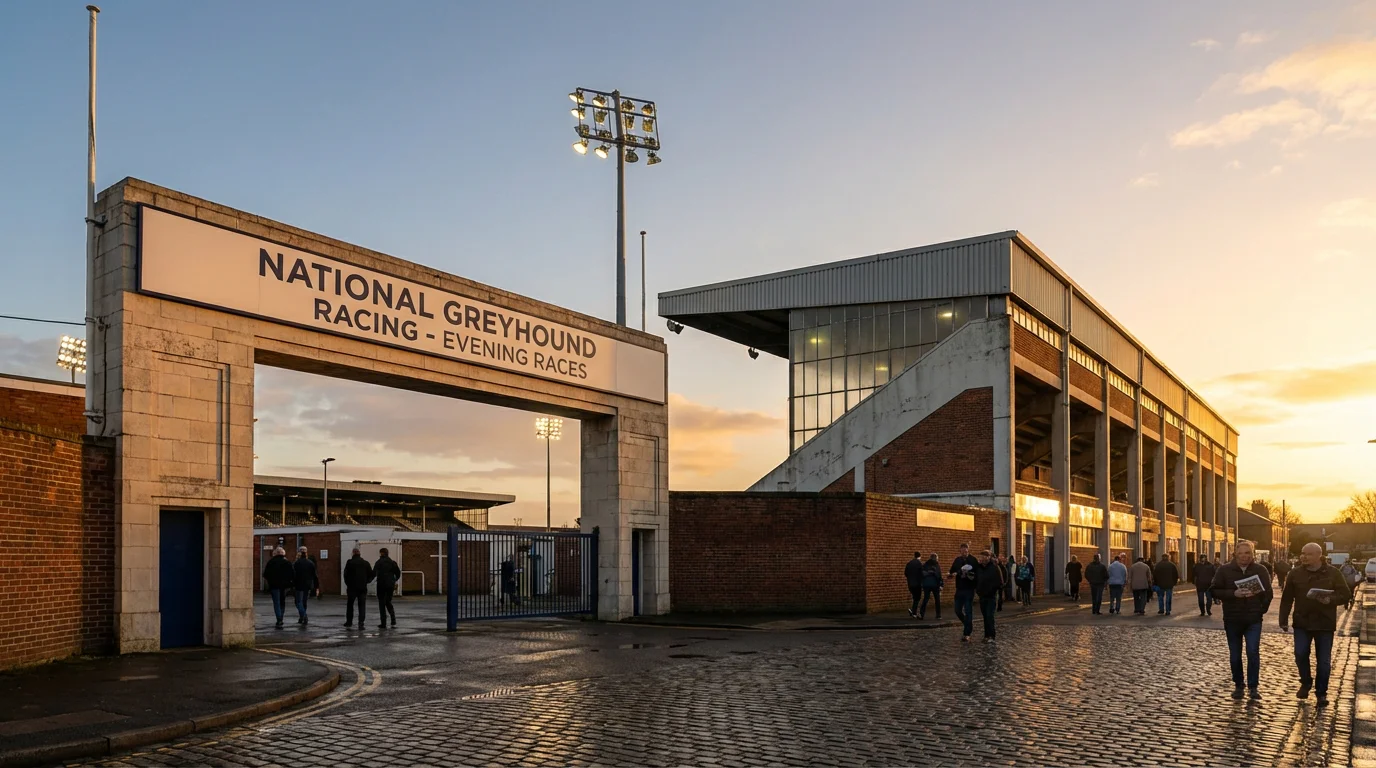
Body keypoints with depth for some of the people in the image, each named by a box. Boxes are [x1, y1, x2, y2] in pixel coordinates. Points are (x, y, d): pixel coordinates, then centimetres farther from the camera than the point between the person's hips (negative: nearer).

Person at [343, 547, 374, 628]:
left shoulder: (350, 562, -4)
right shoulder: (366, 563, 4)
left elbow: (345, 574, -7)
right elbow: (371, 575, 6)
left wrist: (347, 583, 7)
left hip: (352, 587, -1)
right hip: (363, 588, 1)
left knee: (350, 605, 15)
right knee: (362, 606, 2)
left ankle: (349, 622, 22)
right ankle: (361, 623, -10)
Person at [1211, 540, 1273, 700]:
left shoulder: (1261, 570, 1)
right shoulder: (1224, 570, -2)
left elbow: (1268, 592, 7)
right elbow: (1215, 591, -5)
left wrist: (1261, 610, -2)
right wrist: (1234, 594, -19)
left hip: (1253, 620, -1)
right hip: (1232, 620, 1)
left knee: (1253, 652, -10)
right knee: (1235, 655, 8)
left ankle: (1253, 687, 2)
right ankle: (1238, 686, 22)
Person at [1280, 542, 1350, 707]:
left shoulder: (1333, 573, -2)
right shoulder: (1295, 574, 1)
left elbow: (1345, 594, -2)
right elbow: (1287, 599, 4)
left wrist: (1330, 600, -22)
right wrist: (1283, 620, 0)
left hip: (1325, 624, -1)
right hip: (1302, 622, 1)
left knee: (1324, 661, 3)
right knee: (1300, 654, -8)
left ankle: (1321, 693, 17)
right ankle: (1306, 682, 18)